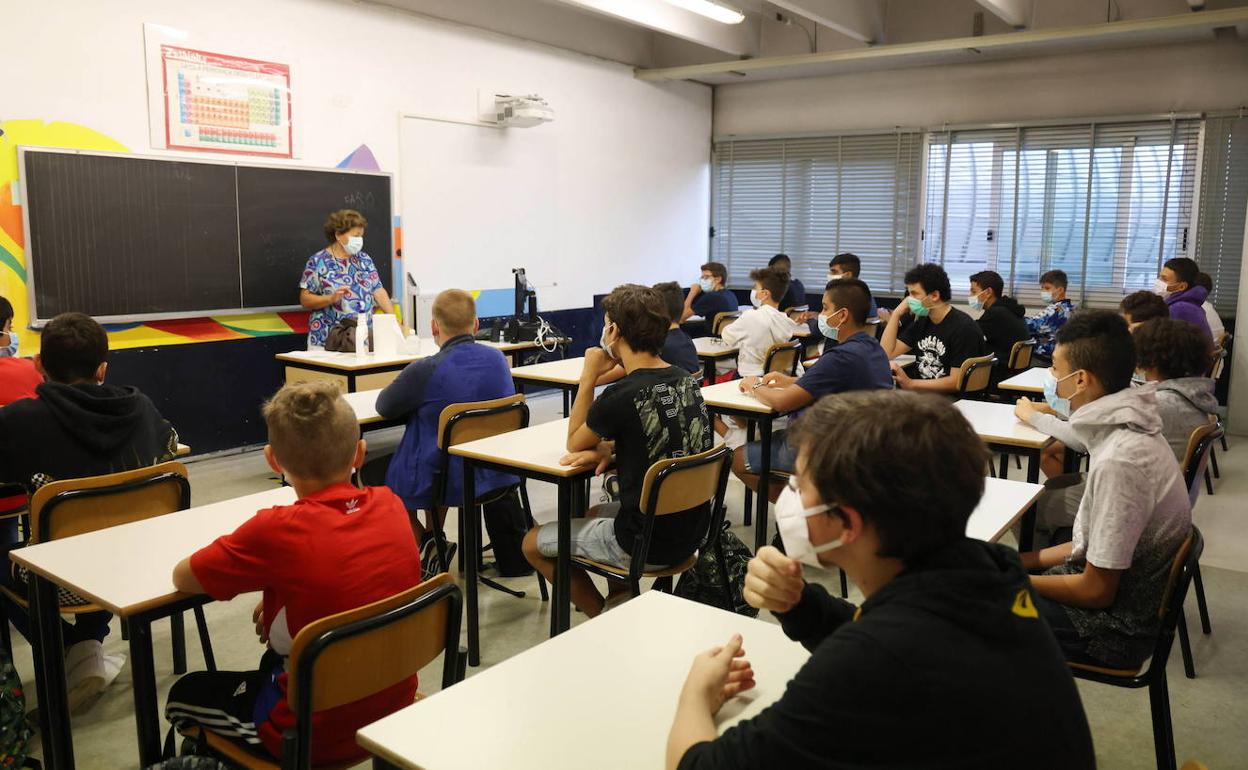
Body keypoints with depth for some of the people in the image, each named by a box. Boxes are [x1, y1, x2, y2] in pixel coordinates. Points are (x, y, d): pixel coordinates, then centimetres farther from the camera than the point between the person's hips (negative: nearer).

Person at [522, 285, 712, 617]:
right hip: (689, 531, 8)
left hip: (647, 544, -8)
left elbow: (574, 444, -4)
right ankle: (622, 599, 26)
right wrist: (608, 447, -1)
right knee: (596, 513, 34)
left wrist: (589, 377, -3)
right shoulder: (686, 381, -1)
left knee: (532, 543, 12)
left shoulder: (622, 397, -23)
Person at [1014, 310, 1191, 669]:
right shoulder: (1130, 431, -1)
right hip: (1130, 599, 8)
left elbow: (1097, 592, -22)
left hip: (1115, 626, -8)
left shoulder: (1118, 462, -29)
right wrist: (1023, 562, 4)